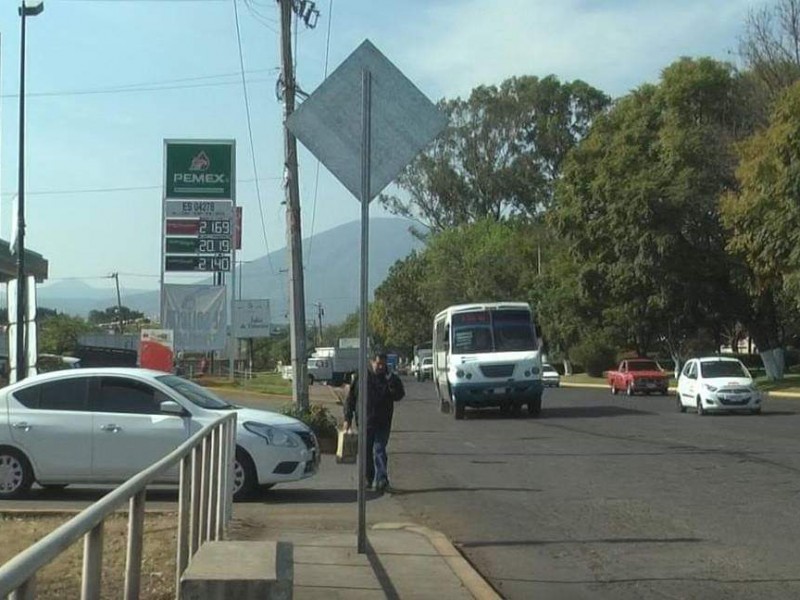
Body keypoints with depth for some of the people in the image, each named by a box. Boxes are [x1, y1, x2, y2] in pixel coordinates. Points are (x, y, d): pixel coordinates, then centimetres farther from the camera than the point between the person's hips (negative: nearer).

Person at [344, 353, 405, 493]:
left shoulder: (390, 379, 3)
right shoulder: (361, 377, 3)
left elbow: (399, 396, -8)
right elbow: (350, 398, 6)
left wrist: (392, 382, -20)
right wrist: (348, 418, 1)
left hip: (382, 423, -1)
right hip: (364, 422, 2)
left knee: (379, 450, -12)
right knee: (366, 452, 9)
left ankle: (382, 479, -18)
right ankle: (368, 479, 22)